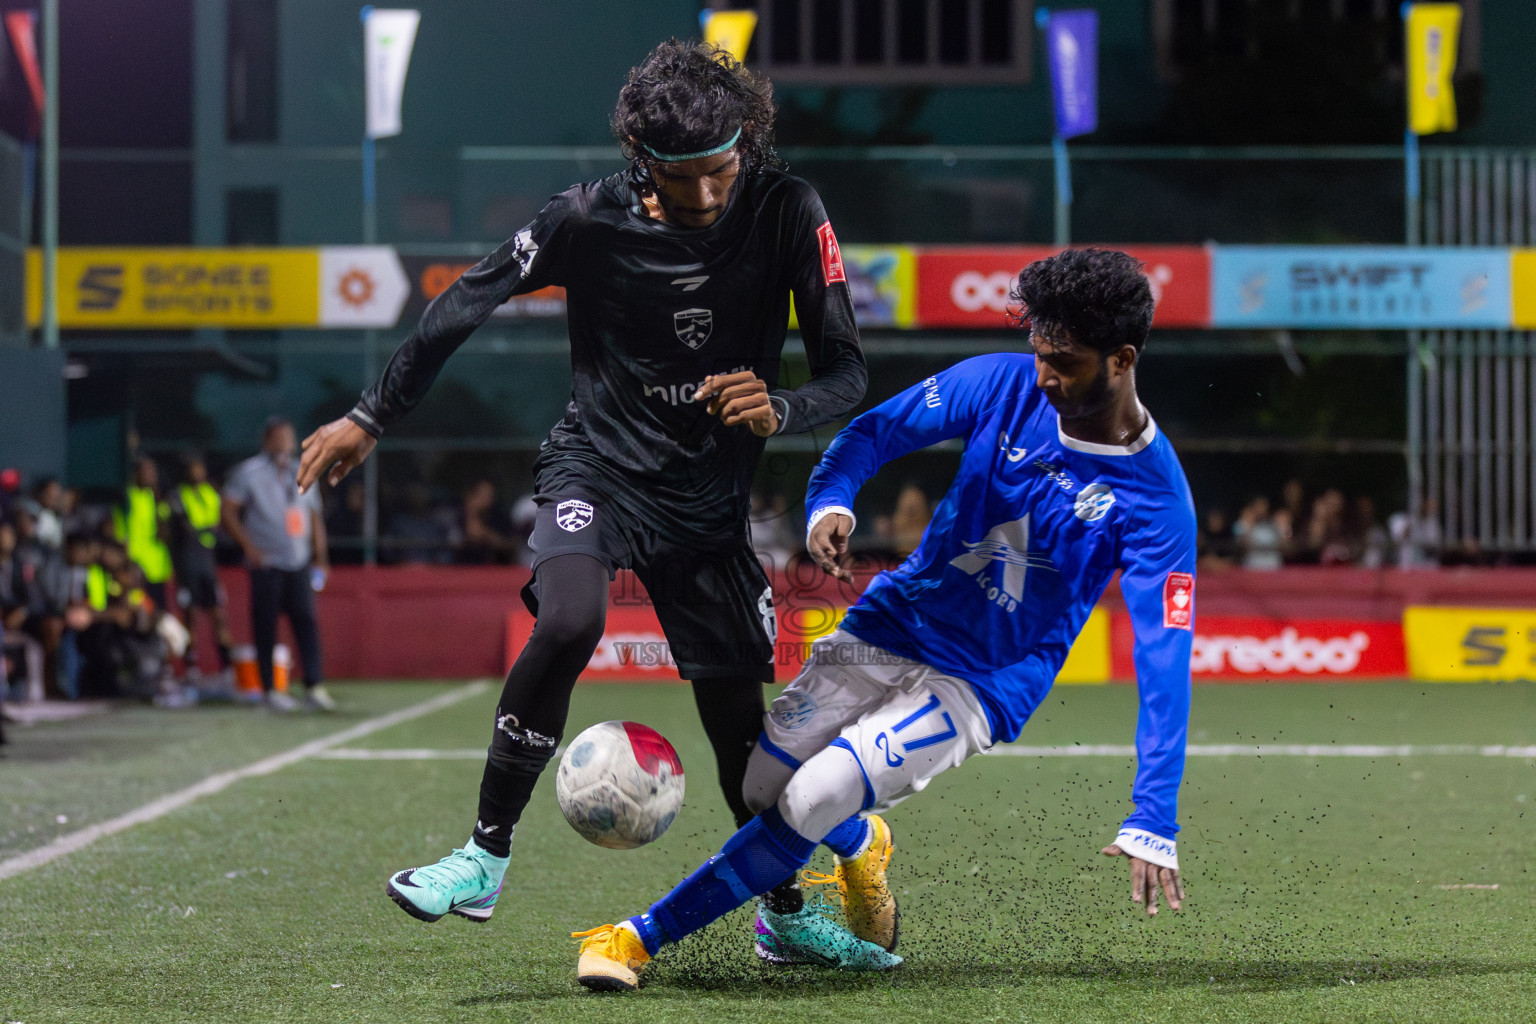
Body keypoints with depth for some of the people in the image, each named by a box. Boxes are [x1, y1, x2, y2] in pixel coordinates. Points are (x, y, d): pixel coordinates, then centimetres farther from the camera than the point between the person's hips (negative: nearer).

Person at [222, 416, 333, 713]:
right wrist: (249, 547, -13)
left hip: (299, 564, 4)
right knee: (266, 626, -2)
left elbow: (314, 518, 21)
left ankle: (314, 687, -8)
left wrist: (320, 555, 12)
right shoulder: (249, 473, -1)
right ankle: (269, 690, 4)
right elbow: (228, 513, -5)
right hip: (266, 564, -4)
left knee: (306, 621, -6)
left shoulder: (301, 474, 15)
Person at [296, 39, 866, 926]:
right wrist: (373, 419, 0)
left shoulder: (788, 214, -13)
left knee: (737, 713, 1)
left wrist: (780, 411, -34)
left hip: (710, 496, 2)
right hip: (599, 467, -2)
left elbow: (846, 371, -12)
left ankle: (784, 912, 24)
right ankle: (486, 859, -18)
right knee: (569, 621, -30)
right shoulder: (592, 219, -15)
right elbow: (469, 302, -3)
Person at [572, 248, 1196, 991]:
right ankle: (859, 846, 26)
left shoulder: (1156, 500, -18)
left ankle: (641, 937, -6)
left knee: (808, 805, -20)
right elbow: (875, 431, 4)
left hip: (980, 688, -4)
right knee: (758, 783, -9)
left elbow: (1164, 659, -21)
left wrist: (1152, 825, -28)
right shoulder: (1002, 386, -7)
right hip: (888, 630, 4)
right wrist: (828, 502, -20)